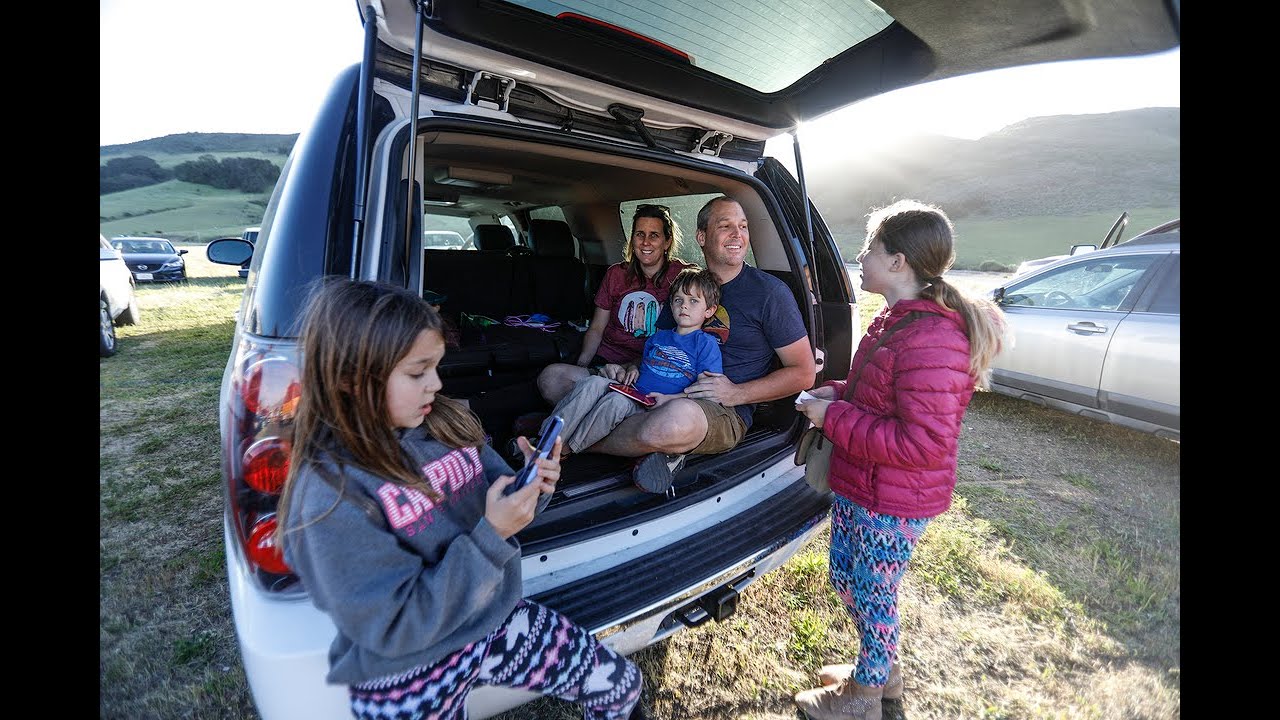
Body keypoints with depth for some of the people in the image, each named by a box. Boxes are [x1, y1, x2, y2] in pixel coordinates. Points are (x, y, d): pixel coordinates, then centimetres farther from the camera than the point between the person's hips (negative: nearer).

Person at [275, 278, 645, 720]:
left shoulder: (447, 423, -7)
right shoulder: (329, 494, -24)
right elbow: (396, 628, -23)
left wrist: (531, 492, -17)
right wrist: (491, 535, -29)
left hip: (493, 621, 5)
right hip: (408, 683, -4)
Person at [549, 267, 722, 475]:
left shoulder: (706, 344, 2)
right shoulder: (657, 337, 22)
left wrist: (668, 399, -15)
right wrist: (633, 370, 9)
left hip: (656, 410, -6)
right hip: (634, 394, 6)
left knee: (617, 401, -34)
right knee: (592, 383, -20)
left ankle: (566, 449, -23)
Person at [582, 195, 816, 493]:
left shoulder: (770, 292, -1)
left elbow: (803, 373, -1)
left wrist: (736, 393, -13)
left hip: (726, 412, -5)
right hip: (666, 398, 6)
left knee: (679, 417, -44)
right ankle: (660, 445, -14)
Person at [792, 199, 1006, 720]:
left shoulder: (932, 340, -28)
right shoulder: (897, 319, 5)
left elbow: (923, 443, -30)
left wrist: (833, 418, -24)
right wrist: (838, 392, 2)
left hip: (892, 502, -10)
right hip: (858, 486, 10)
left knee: (872, 594, 12)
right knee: (845, 578, 24)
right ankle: (882, 669, 49)